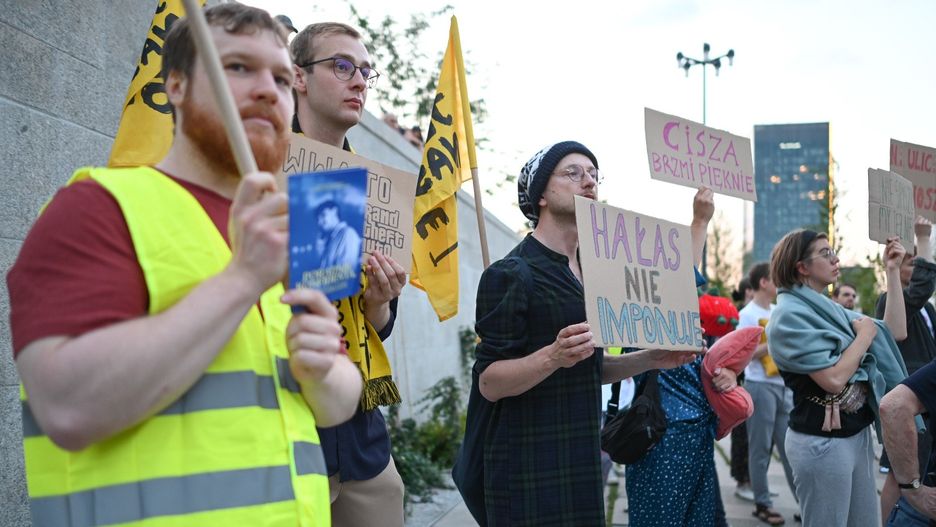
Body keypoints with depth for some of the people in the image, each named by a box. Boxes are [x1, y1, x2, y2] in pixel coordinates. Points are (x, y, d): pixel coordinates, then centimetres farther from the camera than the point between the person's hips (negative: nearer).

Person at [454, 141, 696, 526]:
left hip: (580, 461, 8)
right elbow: (490, 382, -16)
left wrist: (652, 359, 6)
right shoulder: (512, 274, -13)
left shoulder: (587, 273, 13)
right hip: (527, 469, -7)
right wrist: (553, 356, -32)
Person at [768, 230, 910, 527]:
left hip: (857, 434, 8)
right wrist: (865, 335, -10)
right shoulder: (790, 315, -16)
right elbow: (833, 379, -24)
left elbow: (896, 332, 9)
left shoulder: (828, 308, 9)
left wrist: (893, 271, 5)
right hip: (821, 442, -8)